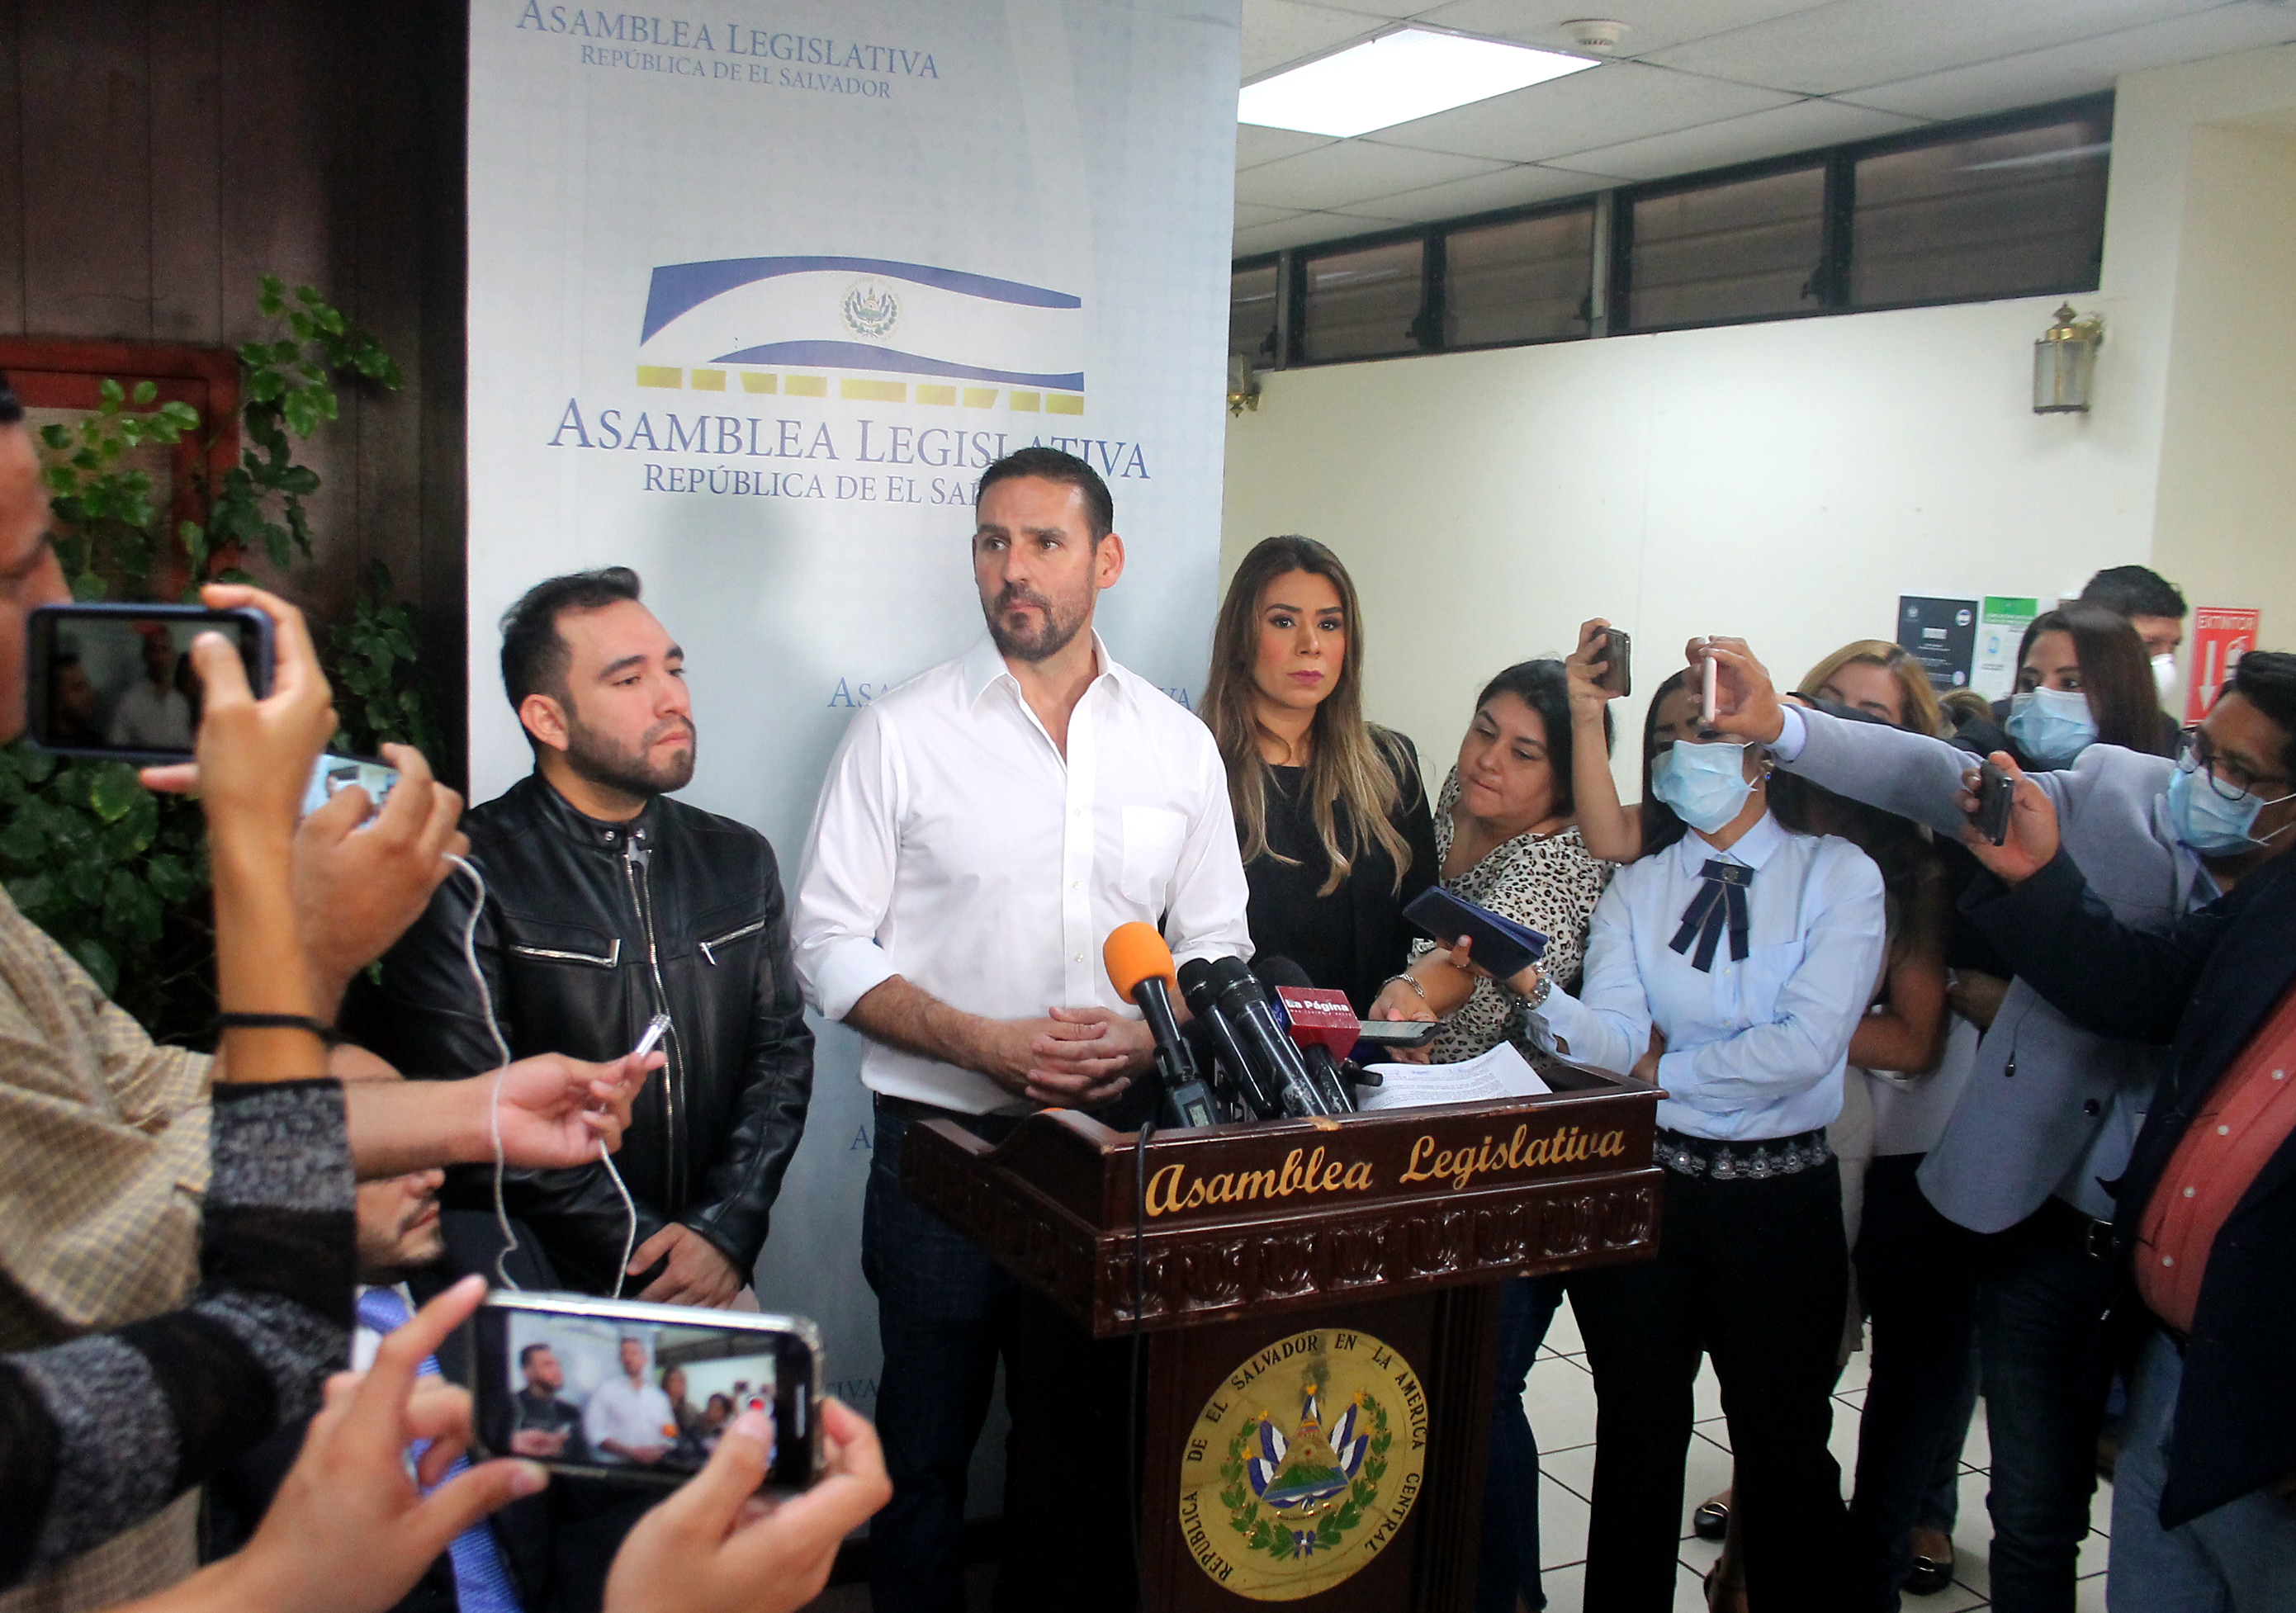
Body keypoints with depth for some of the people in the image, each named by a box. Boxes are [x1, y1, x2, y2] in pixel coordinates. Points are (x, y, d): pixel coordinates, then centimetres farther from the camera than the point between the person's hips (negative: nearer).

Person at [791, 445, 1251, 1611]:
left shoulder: (1178, 742, 6)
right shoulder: (900, 732, -3)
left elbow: (1215, 942, 10)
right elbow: (830, 945, -5)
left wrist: (1146, 1039, -10)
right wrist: (984, 1043, -17)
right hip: (942, 1134, -2)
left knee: (1087, 1437, 14)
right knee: (927, 1440, 9)